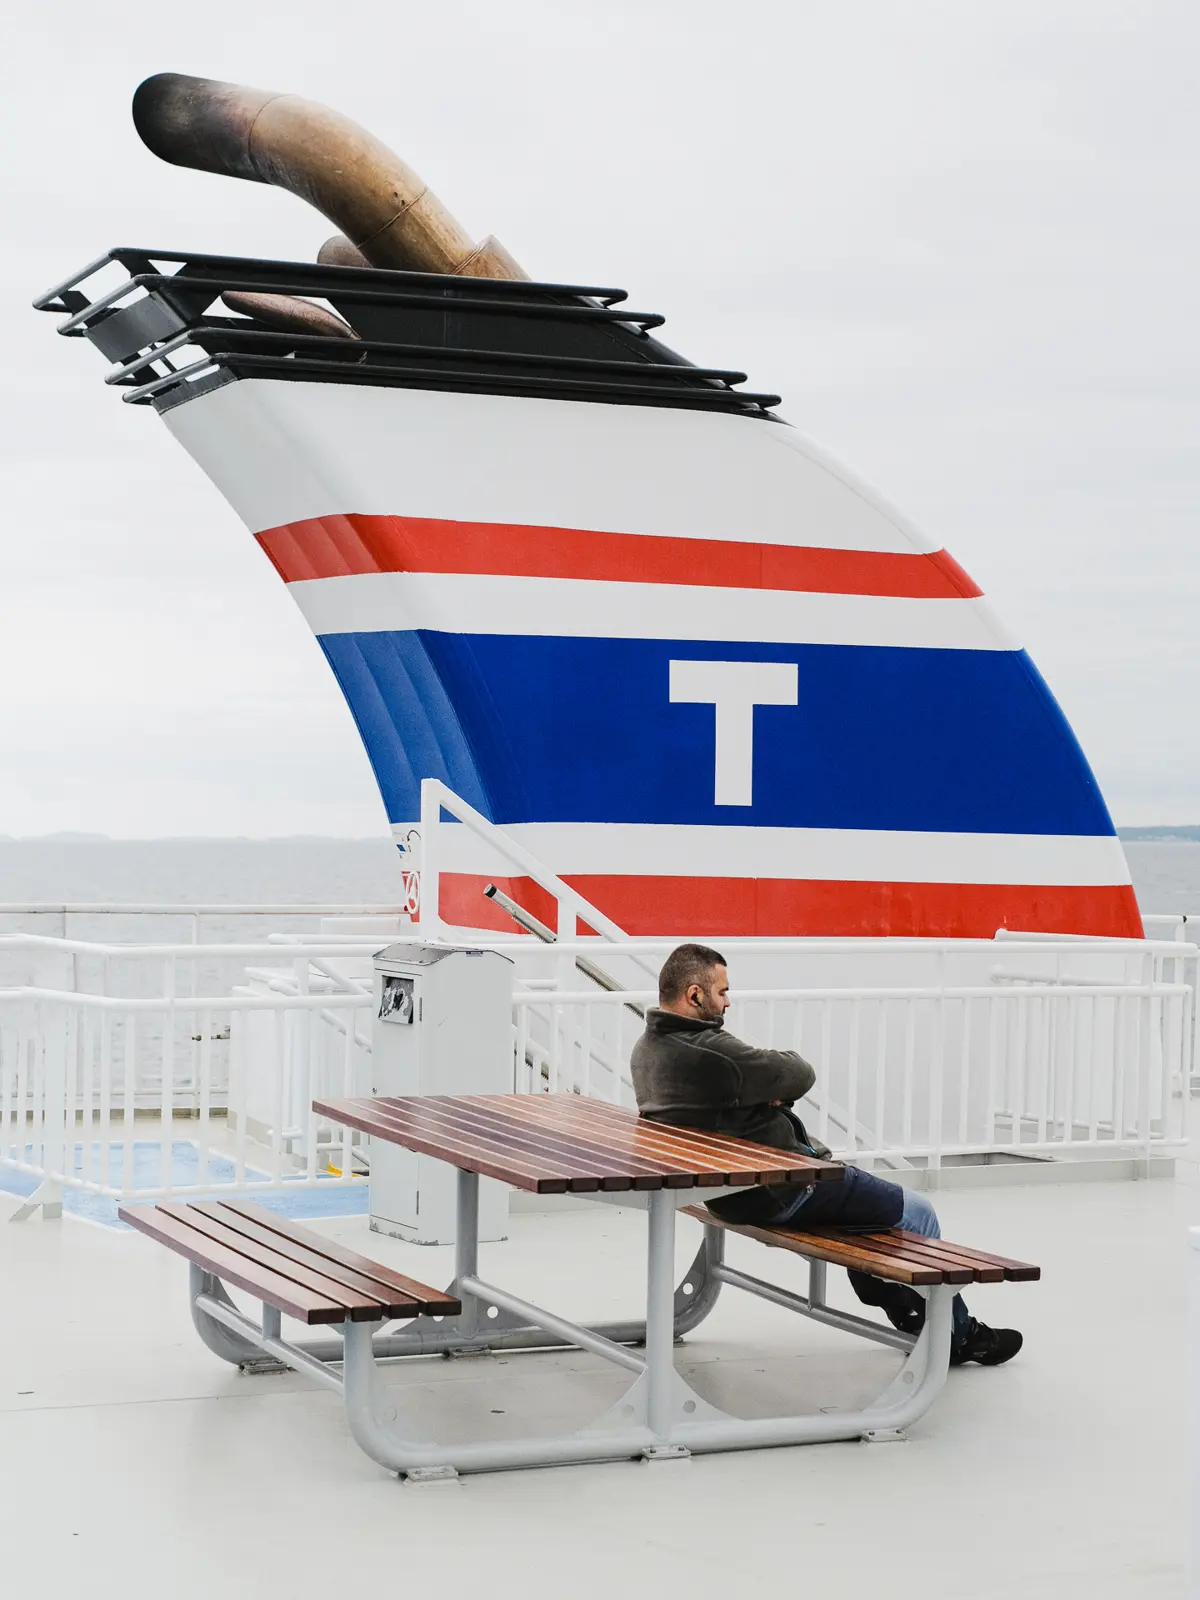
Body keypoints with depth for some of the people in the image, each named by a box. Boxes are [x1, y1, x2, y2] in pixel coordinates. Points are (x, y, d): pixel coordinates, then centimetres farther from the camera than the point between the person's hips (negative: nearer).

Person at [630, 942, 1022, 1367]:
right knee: (917, 1214, 4)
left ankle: (905, 1314, 41)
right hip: (778, 1192, -10)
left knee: (859, 1193, 33)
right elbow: (800, 1075, -20)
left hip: (725, 1189, 11)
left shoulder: (647, 1048, 0)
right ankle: (957, 1335, 21)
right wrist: (785, 1062, 1)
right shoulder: (708, 1052, -31)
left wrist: (766, 1090, -7)